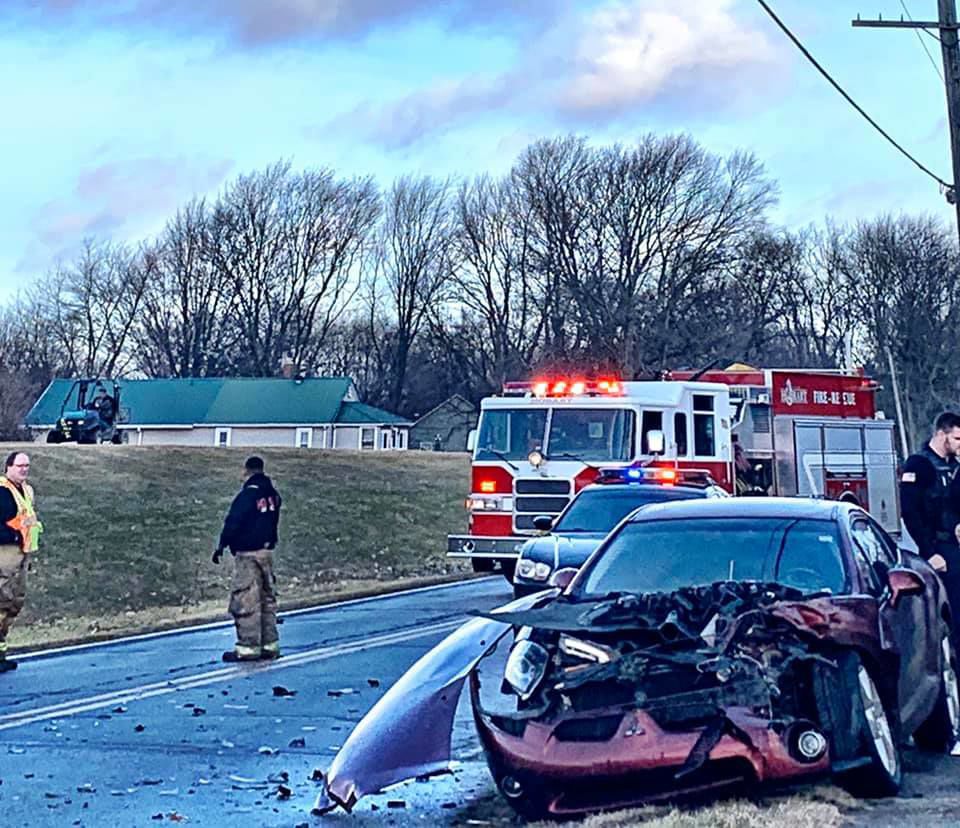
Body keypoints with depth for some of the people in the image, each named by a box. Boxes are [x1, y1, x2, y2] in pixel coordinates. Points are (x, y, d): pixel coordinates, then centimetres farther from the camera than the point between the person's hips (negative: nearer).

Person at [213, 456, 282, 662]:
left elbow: (233, 523, -16)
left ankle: (248, 647, -4)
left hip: (248, 554, -8)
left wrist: (221, 546, -8)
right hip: (267, 551, 8)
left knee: (245, 601, -4)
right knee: (267, 599, 13)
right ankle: (270, 645, 17)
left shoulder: (248, 494, -15)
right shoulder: (272, 494, 8)